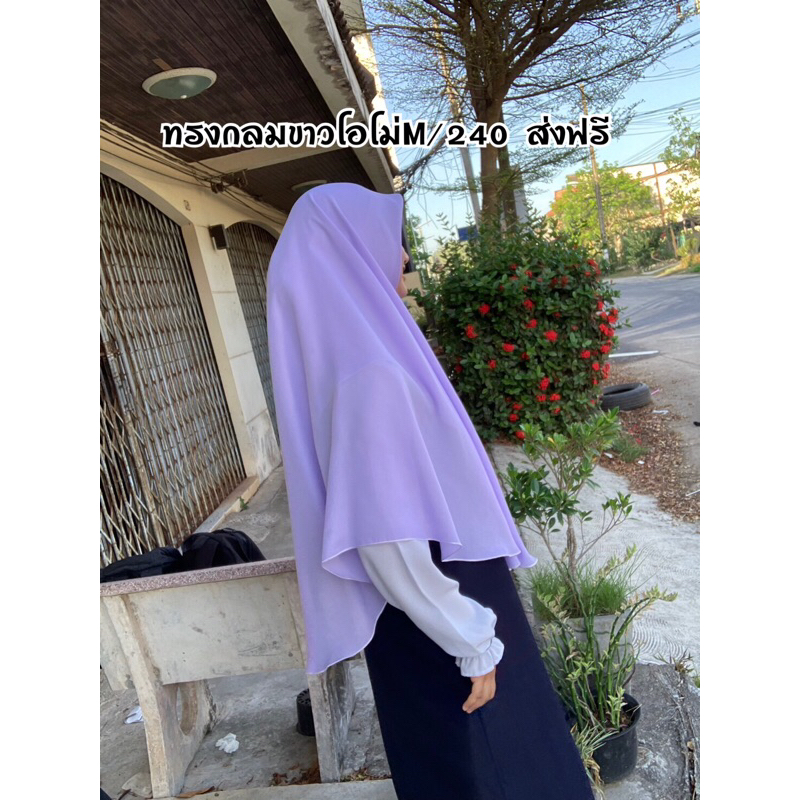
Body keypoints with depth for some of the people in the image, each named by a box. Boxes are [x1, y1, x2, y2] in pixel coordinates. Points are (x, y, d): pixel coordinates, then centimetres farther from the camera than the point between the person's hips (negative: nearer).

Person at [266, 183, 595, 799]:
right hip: (434, 629, -8)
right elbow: (388, 542, -29)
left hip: (450, 587, 8)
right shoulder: (367, 371, -30)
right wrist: (474, 645, -17)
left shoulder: (352, 350, 1)